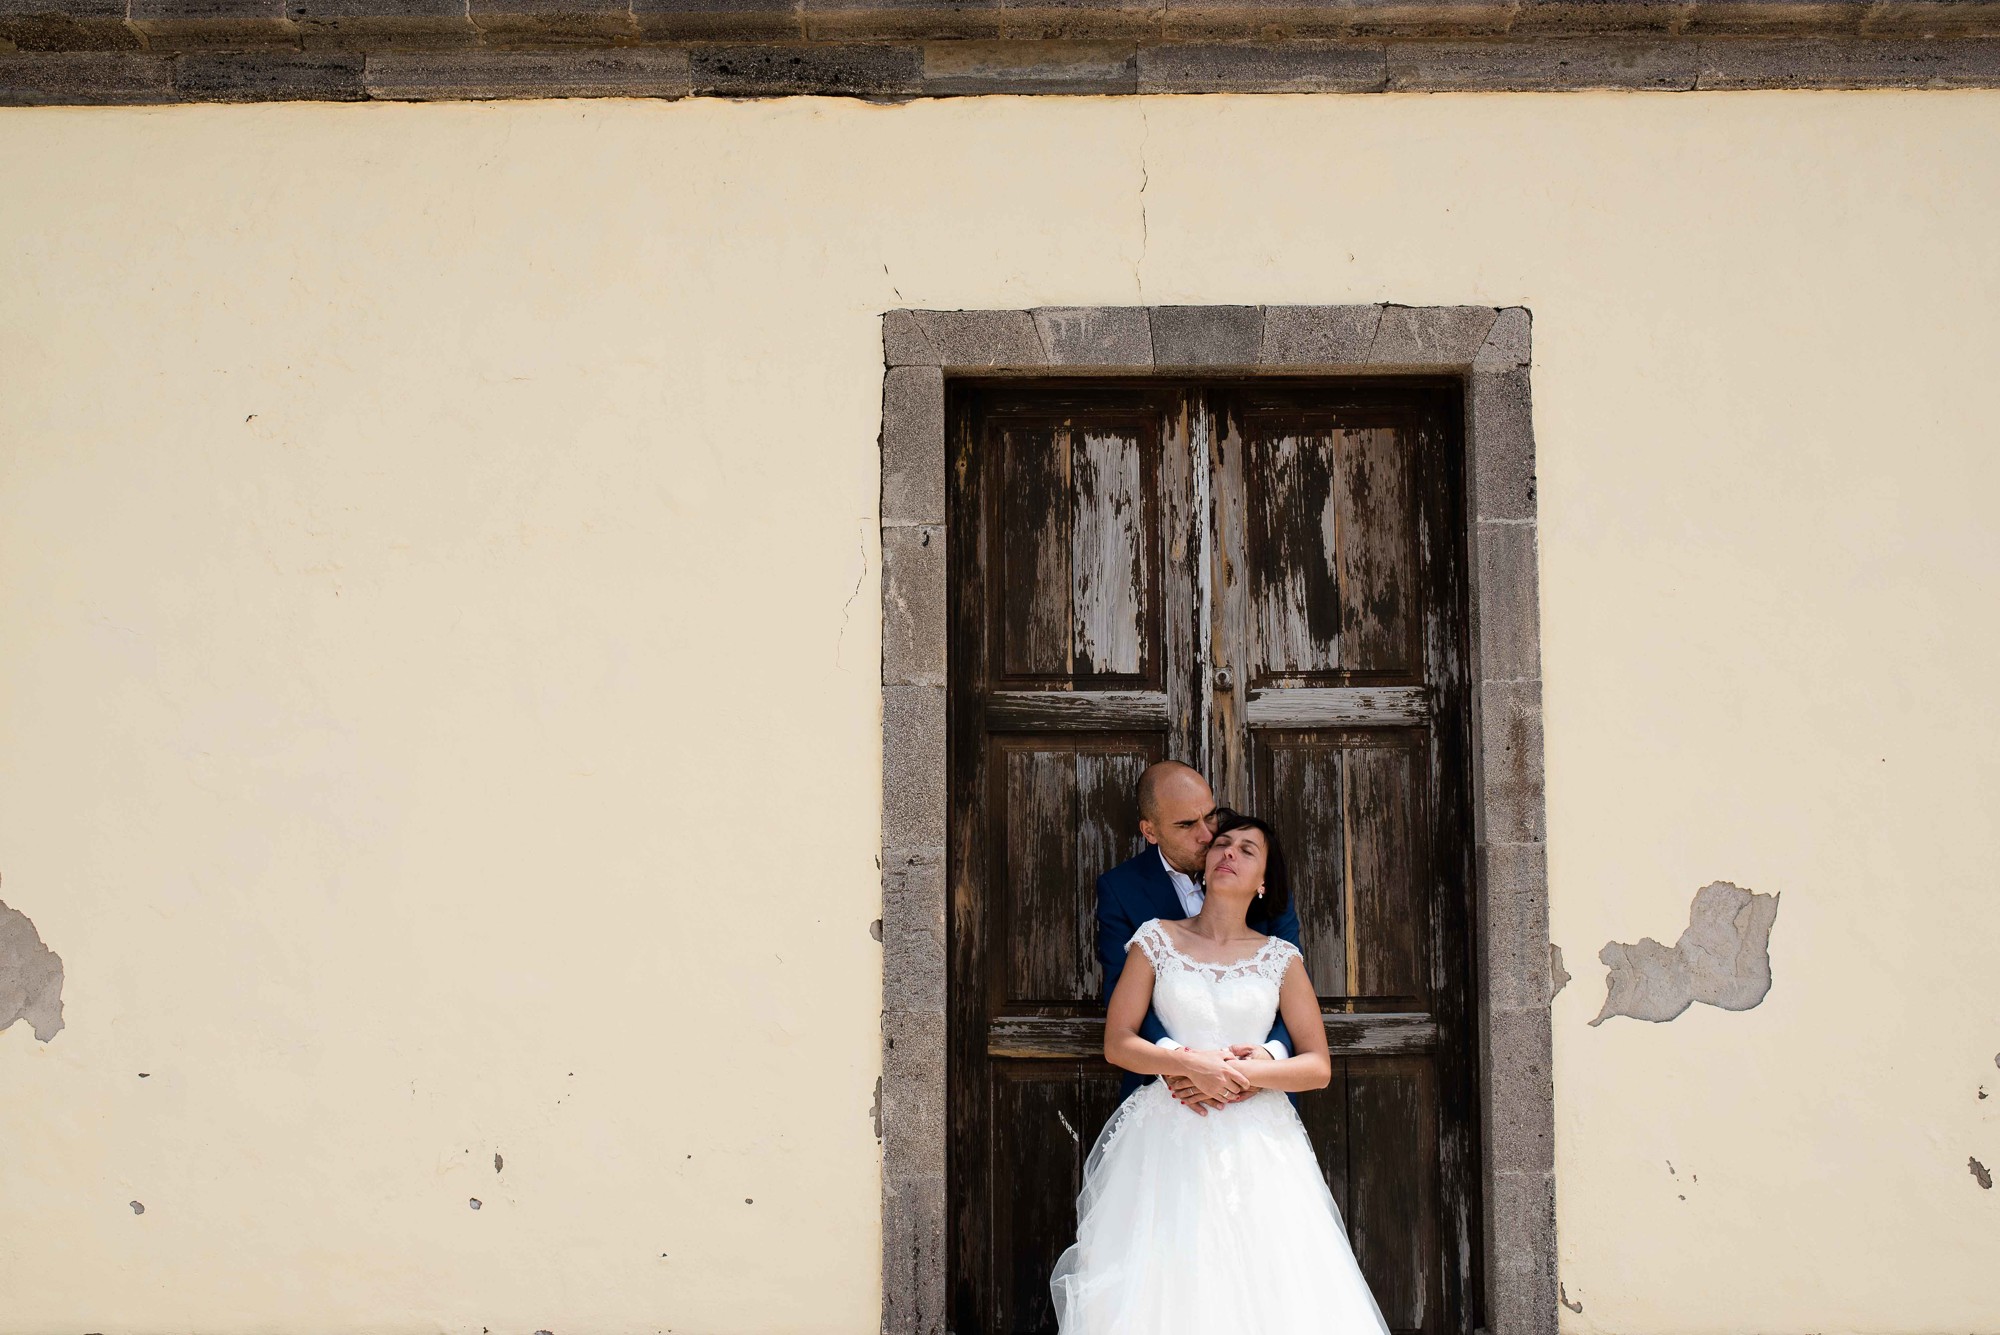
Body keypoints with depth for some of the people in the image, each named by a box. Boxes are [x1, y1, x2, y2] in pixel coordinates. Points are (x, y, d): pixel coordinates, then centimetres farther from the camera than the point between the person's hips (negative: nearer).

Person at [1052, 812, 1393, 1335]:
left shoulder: (1280, 958, 7)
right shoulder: (1157, 939, 6)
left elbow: (1318, 1066, 4)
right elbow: (1117, 1043, 1)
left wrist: (1247, 1073, -12)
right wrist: (1194, 1066, -13)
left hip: (1258, 1143, 1)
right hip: (1170, 1141, -1)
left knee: (1268, 1288, -6)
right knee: (1163, 1288, -6)